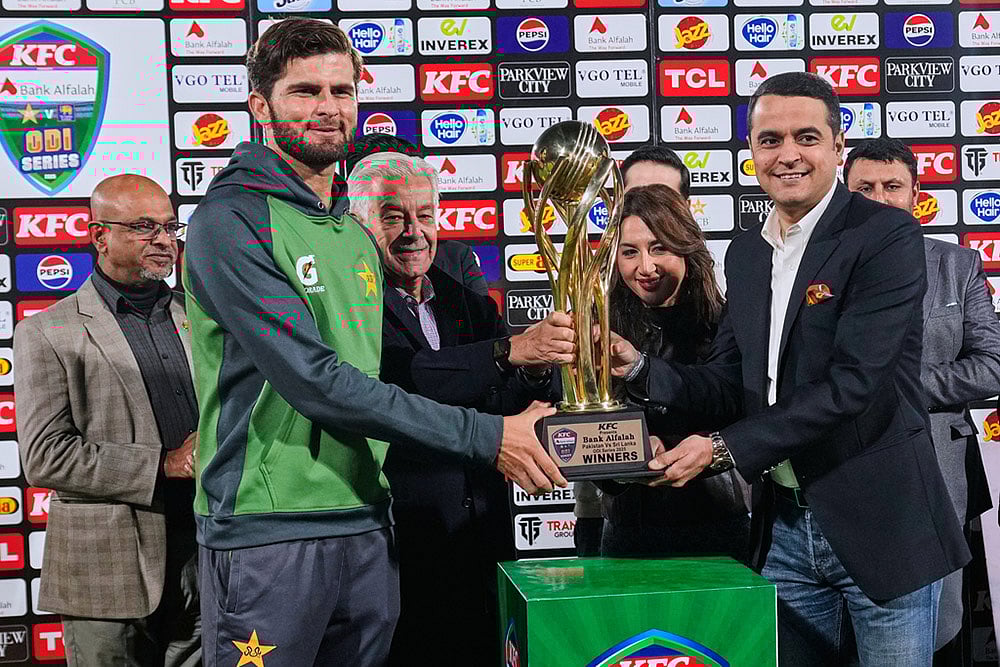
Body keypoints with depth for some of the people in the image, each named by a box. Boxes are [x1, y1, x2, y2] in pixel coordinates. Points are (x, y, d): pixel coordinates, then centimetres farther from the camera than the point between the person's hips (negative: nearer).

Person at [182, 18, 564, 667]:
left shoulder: (358, 236, 15)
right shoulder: (231, 220, -11)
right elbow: (315, 381, -19)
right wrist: (486, 436, -18)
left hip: (366, 527, 7)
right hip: (267, 533, -7)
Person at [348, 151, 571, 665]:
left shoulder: (470, 304, 14)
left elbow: (506, 402, 6)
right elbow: (396, 376, -26)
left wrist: (535, 372, -17)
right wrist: (509, 351, -32)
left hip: (482, 541, 6)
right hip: (395, 545, -5)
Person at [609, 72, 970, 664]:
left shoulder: (887, 237, -11)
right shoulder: (746, 253, 10)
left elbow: (851, 385, -19)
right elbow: (730, 386, 9)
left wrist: (724, 448, -18)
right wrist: (640, 369, -8)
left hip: (880, 524, -5)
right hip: (785, 525, 6)